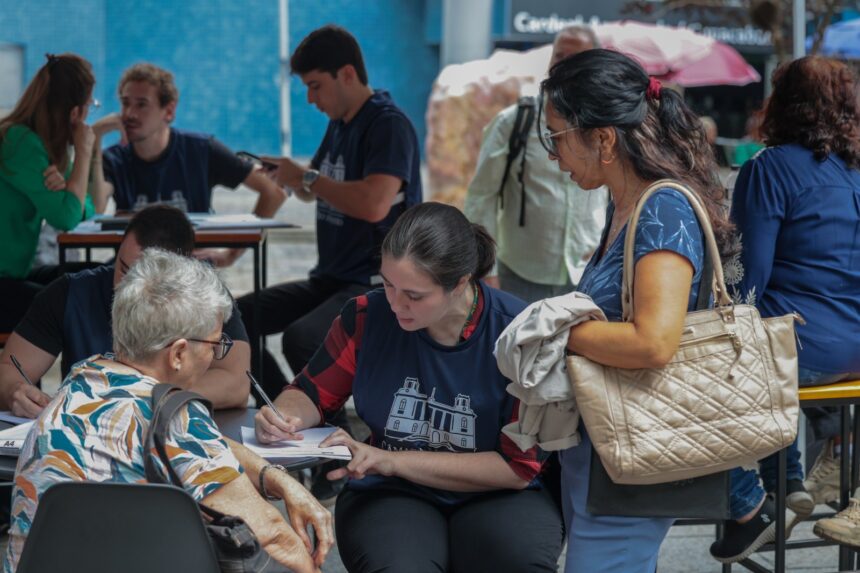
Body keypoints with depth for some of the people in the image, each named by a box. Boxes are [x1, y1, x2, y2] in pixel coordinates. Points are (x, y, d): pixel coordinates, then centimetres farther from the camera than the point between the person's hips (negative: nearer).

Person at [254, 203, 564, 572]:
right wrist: (285, 416, -15)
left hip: (496, 498, 0)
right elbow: (312, 393, 11)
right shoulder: (368, 315, -5)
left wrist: (392, 461, -17)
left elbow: (518, 466, -11)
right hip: (391, 495, 1)